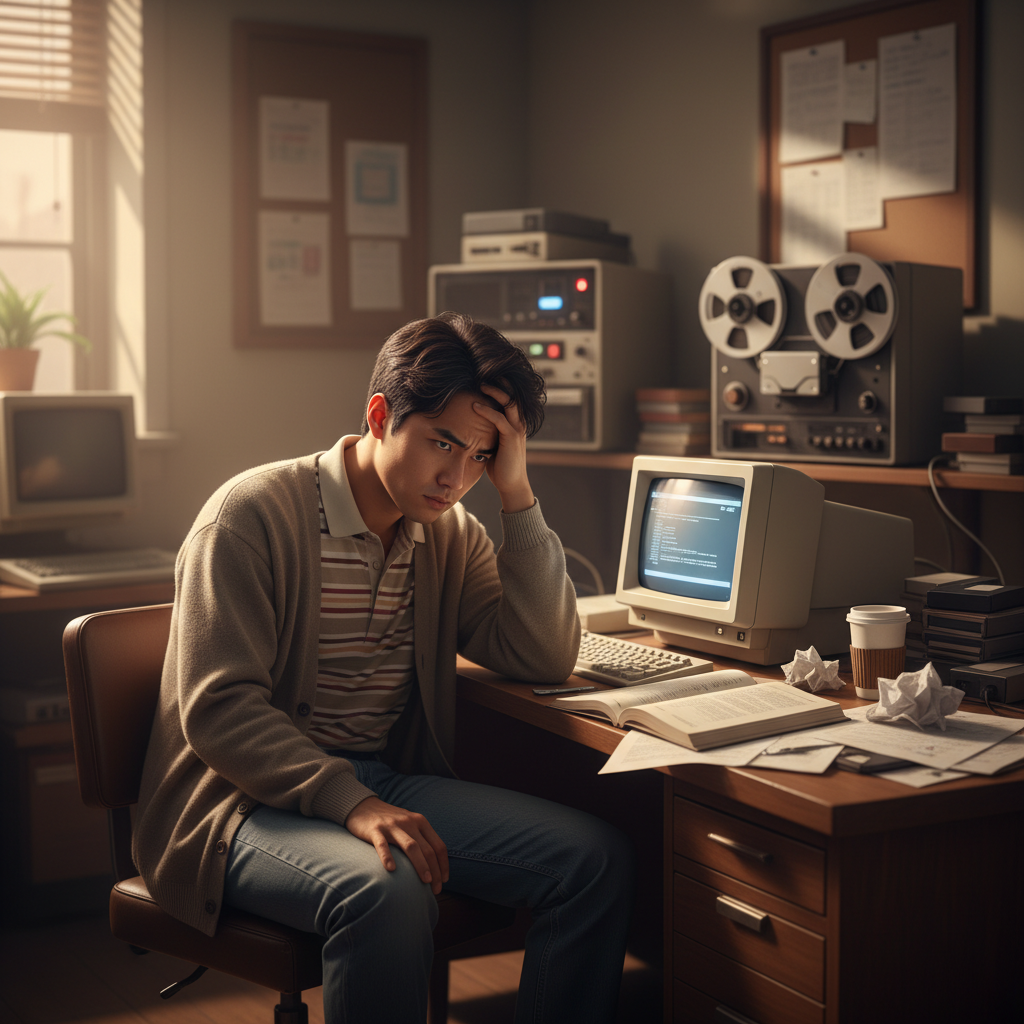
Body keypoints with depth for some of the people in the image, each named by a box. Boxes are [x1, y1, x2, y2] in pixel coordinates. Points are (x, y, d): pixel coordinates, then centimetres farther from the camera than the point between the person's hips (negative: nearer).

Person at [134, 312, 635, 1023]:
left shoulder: (452, 537, 9)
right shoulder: (253, 514, -11)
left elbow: (546, 658, -1)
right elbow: (218, 708, -18)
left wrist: (518, 494, -8)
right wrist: (351, 802, -31)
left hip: (389, 781, 6)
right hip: (249, 801, -6)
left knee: (597, 858, -12)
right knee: (388, 890, -37)